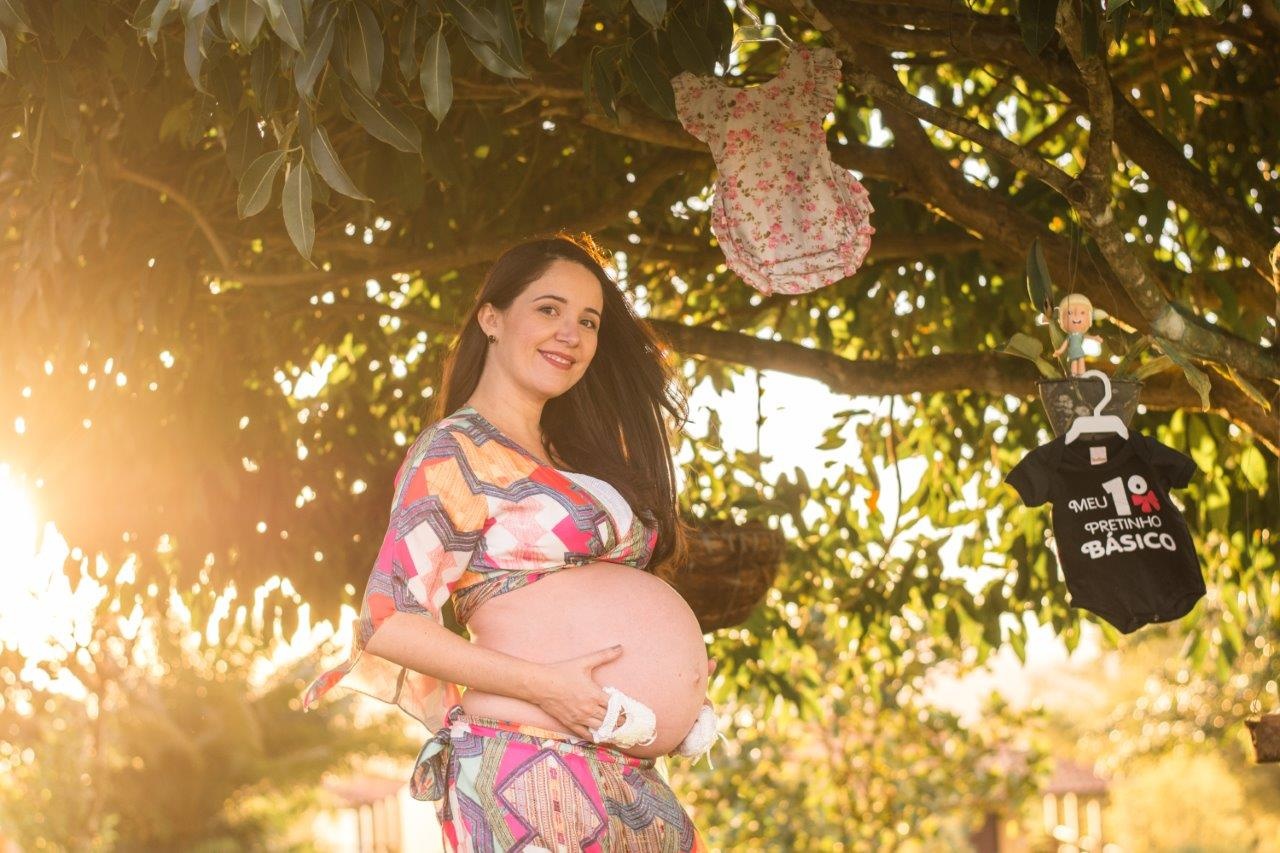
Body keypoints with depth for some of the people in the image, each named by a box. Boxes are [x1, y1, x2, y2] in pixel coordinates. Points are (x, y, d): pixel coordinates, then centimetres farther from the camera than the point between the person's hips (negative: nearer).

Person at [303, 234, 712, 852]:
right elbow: (388, 621, -12)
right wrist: (543, 684, -19)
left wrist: (678, 671, 2)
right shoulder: (453, 451, -4)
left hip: (629, 775, 8)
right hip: (533, 773, -8)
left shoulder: (567, 461, 20)